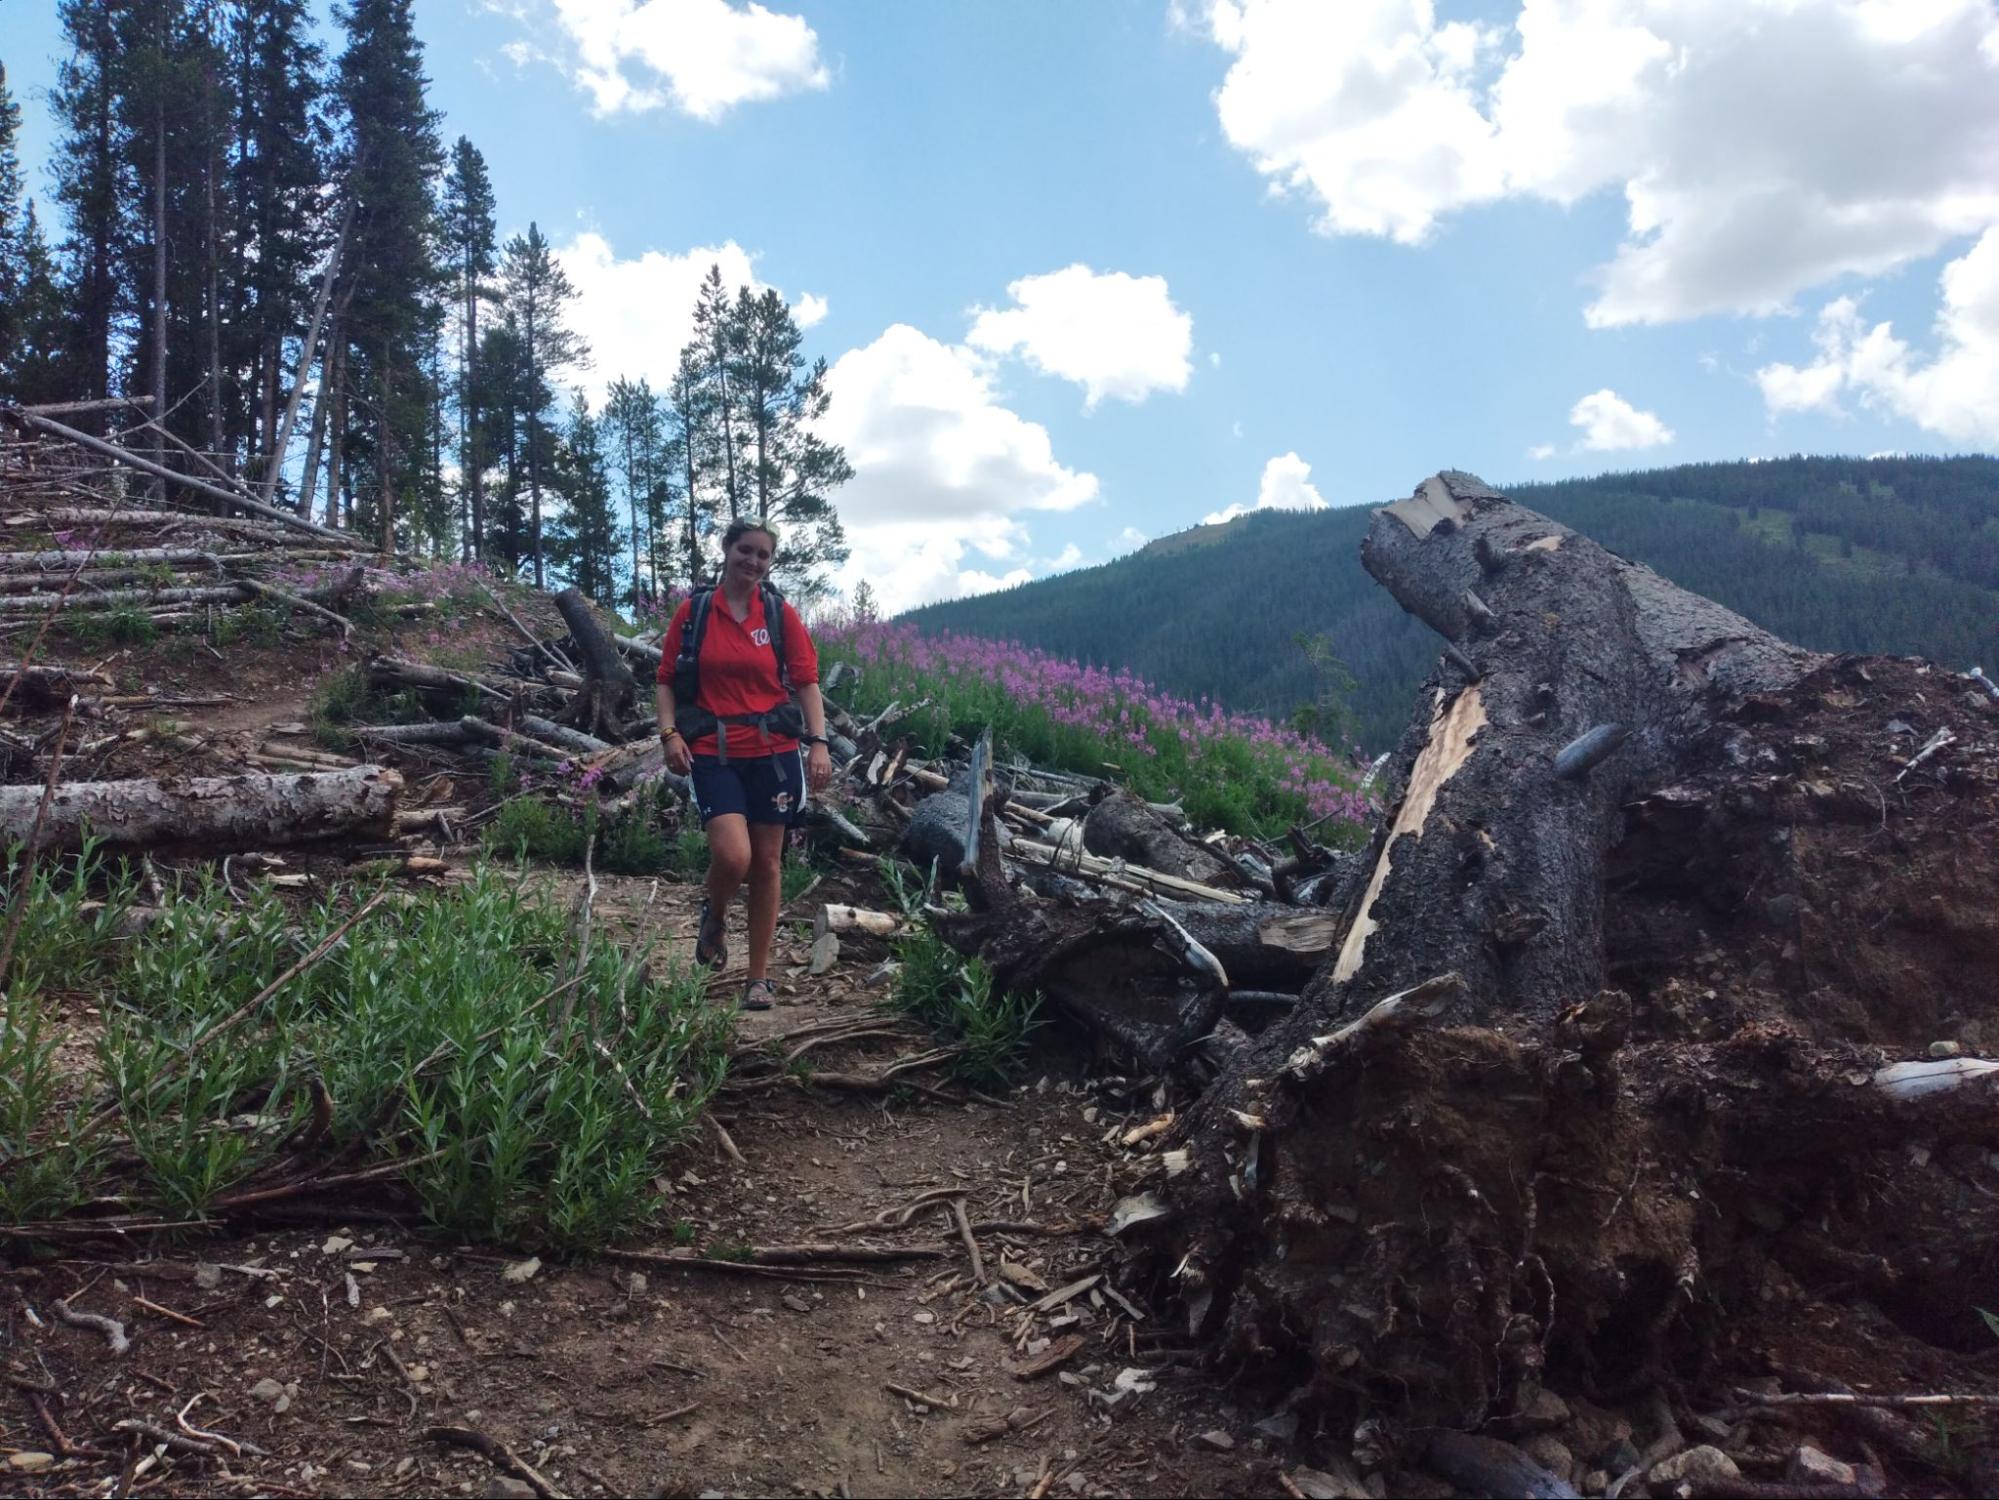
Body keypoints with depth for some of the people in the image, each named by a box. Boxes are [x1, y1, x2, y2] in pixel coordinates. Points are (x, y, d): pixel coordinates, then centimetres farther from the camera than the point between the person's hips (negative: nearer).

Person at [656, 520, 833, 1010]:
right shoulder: (692, 611, 3)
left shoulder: (780, 614, 4)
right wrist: (670, 733, -9)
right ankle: (714, 916, 18)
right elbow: (667, 680, 6)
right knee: (732, 855, -18)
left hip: (772, 752, 2)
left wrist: (818, 742, -9)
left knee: (767, 863, 6)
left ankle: (759, 978, 18)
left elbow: (807, 681, 3)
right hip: (714, 753, -1)